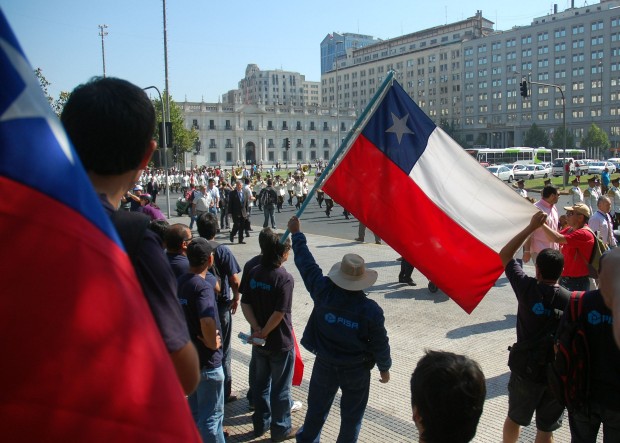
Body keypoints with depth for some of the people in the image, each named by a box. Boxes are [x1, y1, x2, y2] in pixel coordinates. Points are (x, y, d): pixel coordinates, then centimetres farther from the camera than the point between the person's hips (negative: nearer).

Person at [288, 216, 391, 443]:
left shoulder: (323, 292, -20)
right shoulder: (371, 310, -23)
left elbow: (306, 263, -8)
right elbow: (380, 344, -12)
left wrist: (297, 233, 3)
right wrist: (385, 368, 7)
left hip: (325, 365, 3)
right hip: (357, 370, -2)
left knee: (316, 409, 22)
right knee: (351, 415, 18)